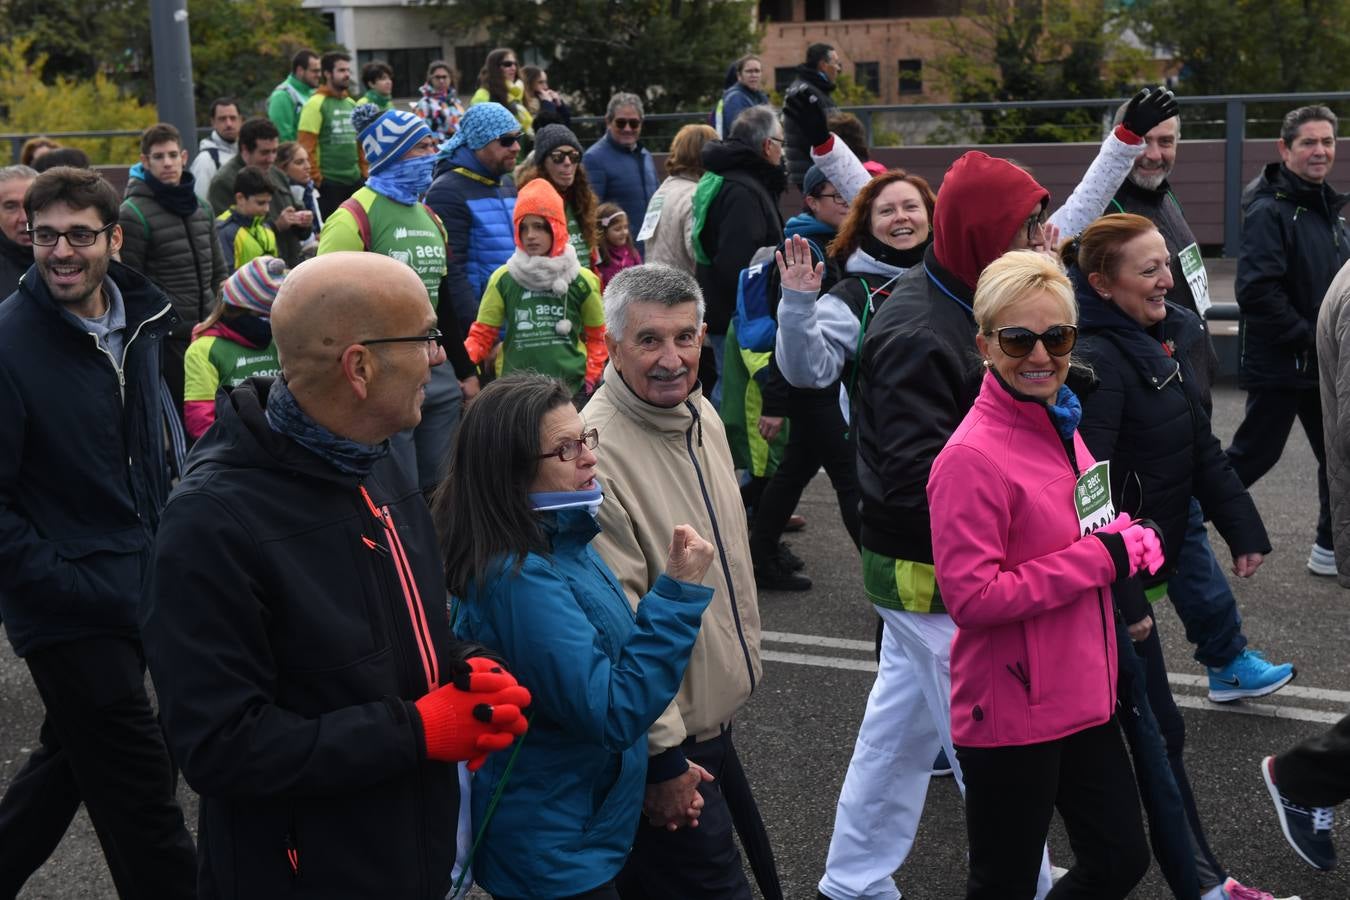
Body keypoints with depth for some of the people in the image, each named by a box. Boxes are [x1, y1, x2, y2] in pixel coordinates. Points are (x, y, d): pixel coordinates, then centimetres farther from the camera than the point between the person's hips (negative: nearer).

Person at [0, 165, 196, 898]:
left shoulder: (139, 321, 3)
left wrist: (164, 547, 12)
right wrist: (68, 584, -19)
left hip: (135, 589, 7)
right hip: (68, 610, -7)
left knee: (74, 756, 23)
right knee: (142, 794, 0)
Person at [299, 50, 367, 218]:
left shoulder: (352, 104, 14)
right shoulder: (316, 104, -8)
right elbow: (306, 147, -13)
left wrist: (364, 172, 14)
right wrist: (316, 179, -15)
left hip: (355, 181, 7)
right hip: (328, 183, -7)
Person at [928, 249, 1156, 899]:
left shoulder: (1059, 425, 6)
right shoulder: (972, 457, -21)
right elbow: (971, 597, -25)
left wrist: (1130, 541, -1)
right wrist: (1099, 559, -21)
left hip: (1082, 695, 8)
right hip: (1011, 715, -8)